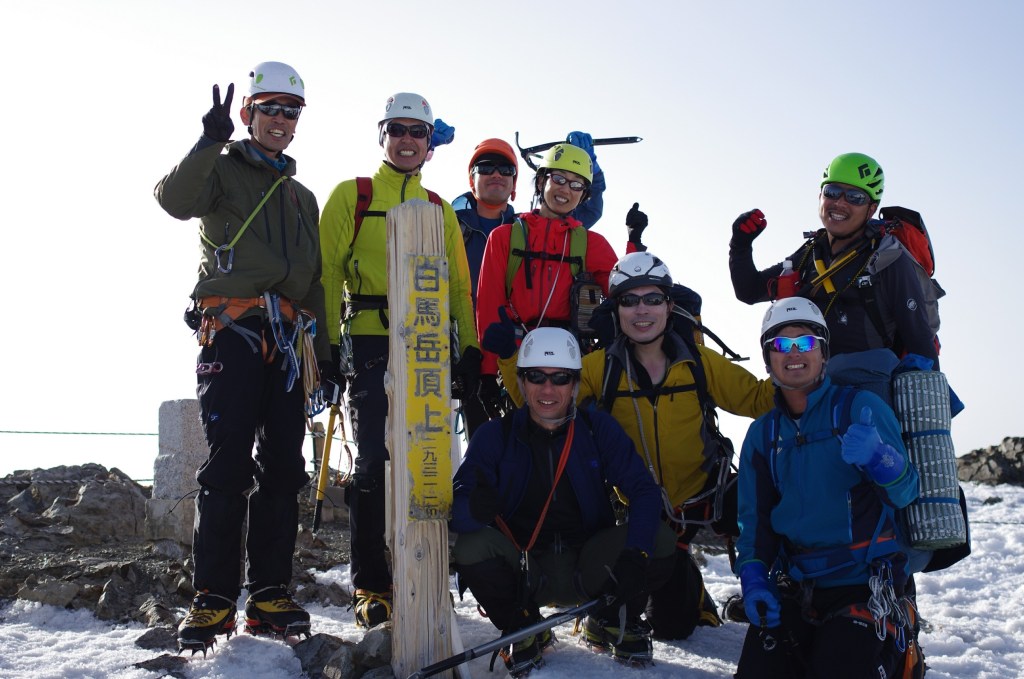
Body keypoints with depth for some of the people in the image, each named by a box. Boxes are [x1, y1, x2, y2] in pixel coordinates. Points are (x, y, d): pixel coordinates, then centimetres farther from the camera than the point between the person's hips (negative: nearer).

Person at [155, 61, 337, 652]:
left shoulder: (303, 197, 26)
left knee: (283, 466, 1)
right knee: (229, 464, -12)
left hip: (288, 339, 5)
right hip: (232, 330, -5)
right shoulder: (223, 170, 10)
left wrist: (326, 351, 17)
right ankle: (213, 600, -7)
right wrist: (210, 141, -25)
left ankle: (269, 595, 7)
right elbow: (176, 200, -14)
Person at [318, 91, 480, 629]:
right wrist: (328, 342, -8)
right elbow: (327, 271, 1)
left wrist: (470, 347, 8)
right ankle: (369, 586, 3)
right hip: (370, 344, -3)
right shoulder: (351, 196, 8)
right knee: (373, 461, -6)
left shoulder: (441, 210, 20)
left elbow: (458, 285, 19)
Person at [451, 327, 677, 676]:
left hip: (588, 571, 1)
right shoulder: (495, 436, -6)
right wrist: (474, 508, -41)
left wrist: (635, 552, -29)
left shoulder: (599, 429, -2)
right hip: (523, 574, -1)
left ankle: (609, 624, 8)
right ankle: (522, 631, 1)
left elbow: (644, 490, -10)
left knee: (660, 540, -22)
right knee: (470, 547, -29)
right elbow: (457, 509, -15)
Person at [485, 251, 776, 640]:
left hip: (707, 488, 0)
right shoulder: (600, 368, -10)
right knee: (671, 626, 9)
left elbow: (757, 399, -2)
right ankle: (688, 595, 46)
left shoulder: (700, 362, -9)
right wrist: (509, 358, -22)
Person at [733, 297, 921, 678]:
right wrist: (753, 581, -5)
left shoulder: (860, 407, -4)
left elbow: (906, 493, -11)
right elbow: (754, 517, 10)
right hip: (792, 587, 4)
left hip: (862, 584, -4)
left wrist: (877, 456, -32)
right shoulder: (762, 433, 11)